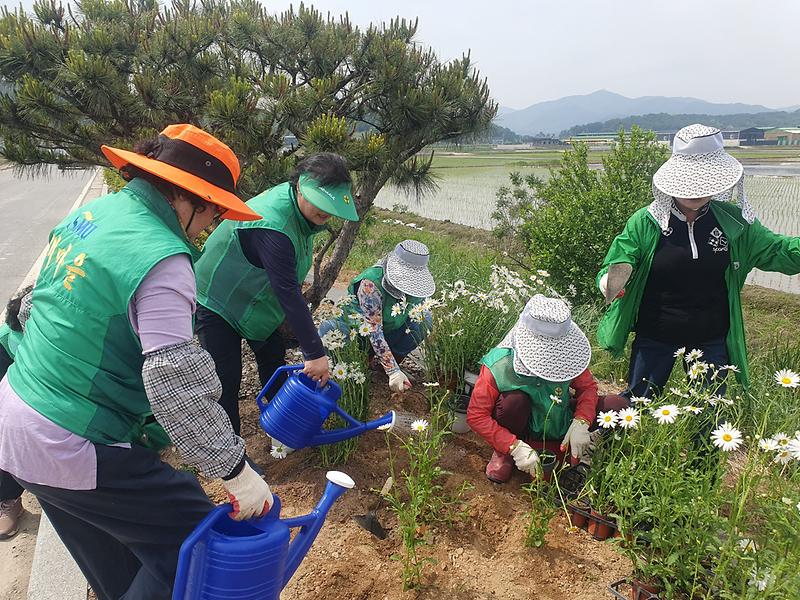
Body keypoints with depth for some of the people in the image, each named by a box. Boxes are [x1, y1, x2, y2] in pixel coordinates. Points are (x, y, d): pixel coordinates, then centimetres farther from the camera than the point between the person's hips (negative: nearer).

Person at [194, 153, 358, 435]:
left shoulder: (301, 205, -10)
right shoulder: (273, 227, -39)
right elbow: (288, 293, -39)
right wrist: (315, 353, -36)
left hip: (254, 295, 9)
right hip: (217, 303, -9)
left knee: (273, 355, 18)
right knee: (227, 381, -10)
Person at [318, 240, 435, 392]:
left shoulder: (417, 282, -16)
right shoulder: (371, 284, -35)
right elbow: (374, 331, -37)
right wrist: (393, 372, -41)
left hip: (388, 329, 5)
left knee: (423, 321, -20)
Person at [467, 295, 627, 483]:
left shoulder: (566, 354, -19)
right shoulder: (499, 367, -29)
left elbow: (587, 386, -5)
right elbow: (476, 416, -26)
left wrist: (580, 424, -24)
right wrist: (515, 447, -34)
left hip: (557, 423, 4)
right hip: (522, 428, -3)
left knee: (618, 406, -12)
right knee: (514, 399, -38)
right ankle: (504, 454, -8)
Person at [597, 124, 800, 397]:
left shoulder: (734, 222, -5)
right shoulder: (645, 223, -13)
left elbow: (776, 251, 4)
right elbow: (612, 267, -14)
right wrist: (612, 283, -39)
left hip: (711, 341, 2)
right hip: (654, 338, -2)